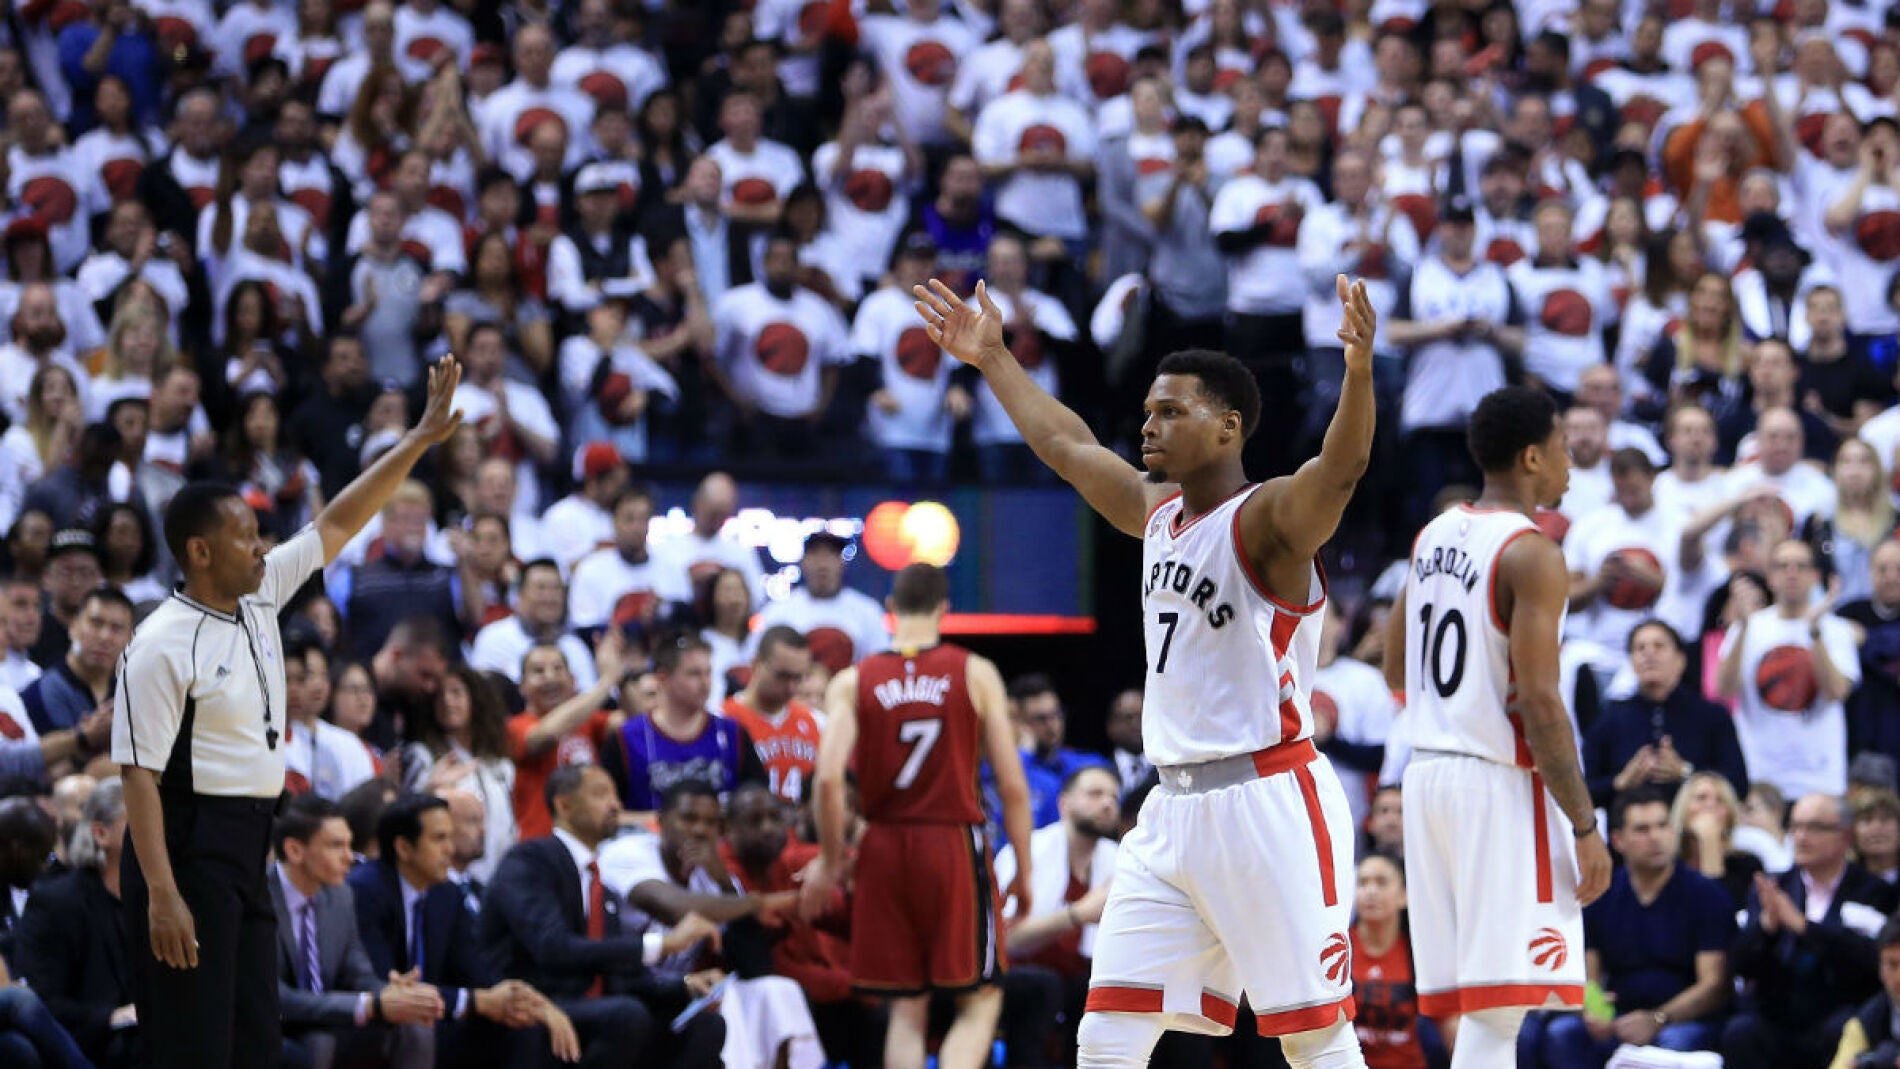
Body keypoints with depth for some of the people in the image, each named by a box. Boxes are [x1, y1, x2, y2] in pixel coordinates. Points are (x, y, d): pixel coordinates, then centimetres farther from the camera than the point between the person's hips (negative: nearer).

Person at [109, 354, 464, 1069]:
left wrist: (421, 439, 12)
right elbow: (139, 774, -18)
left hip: (249, 848, 9)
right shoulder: (162, 646, -15)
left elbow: (337, 525, 16)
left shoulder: (261, 596, 9)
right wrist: (162, 896, -24)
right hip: (188, 846, -9)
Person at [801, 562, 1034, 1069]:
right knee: (980, 1001, 5)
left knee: (906, 1008, 11)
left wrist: (830, 861, 2)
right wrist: (1024, 870, 6)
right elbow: (1012, 786, -3)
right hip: (956, 844, -2)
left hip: (885, 847, 2)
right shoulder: (976, 674, 0)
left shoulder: (852, 682, 2)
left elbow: (829, 778, -9)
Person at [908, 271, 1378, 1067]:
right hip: (1175, 807, 8)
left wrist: (1359, 371, -48)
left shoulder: (1267, 520, -10)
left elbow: (1341, 466, -30)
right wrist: (992, 360, 38)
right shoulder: (1158, 511, 15)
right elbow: (1067, 445, 30)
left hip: (1267, 806, -8)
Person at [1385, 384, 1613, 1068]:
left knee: (1474, 1007, 12)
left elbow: (1395, 672, 19)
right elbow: (1537, 701, -19)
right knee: (1498, 1010, -10)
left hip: (1428, 772, 8)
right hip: (1501, 783, -8)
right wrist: (1586, 827, -16)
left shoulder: (1434, 537, 11)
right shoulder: (1532, 553, -14)